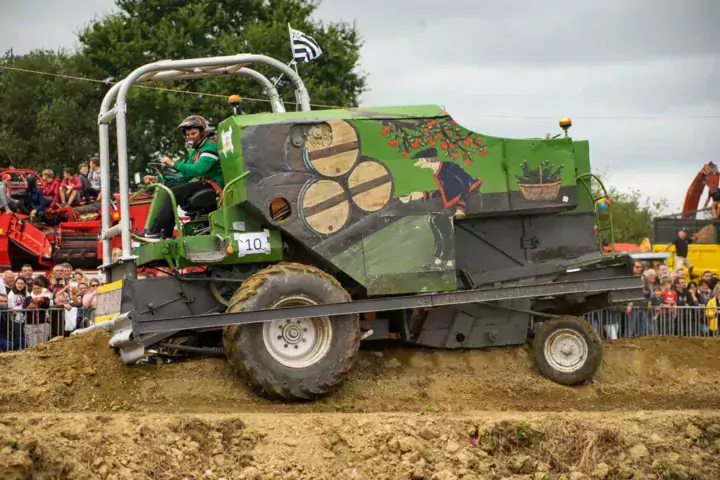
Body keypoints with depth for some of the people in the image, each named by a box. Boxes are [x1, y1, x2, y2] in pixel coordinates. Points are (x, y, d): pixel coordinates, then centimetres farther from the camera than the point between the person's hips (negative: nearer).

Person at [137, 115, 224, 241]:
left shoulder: (211, 146, -9)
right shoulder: (195, 152, 22)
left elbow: (198, 169, -24)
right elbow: (185, 177, 18)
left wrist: (174, 164, -21)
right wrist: (158, 178, 9)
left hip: (213, 185, -10)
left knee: (174, 192, -21)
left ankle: (154, 231, -24)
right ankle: (166, 235, -6)